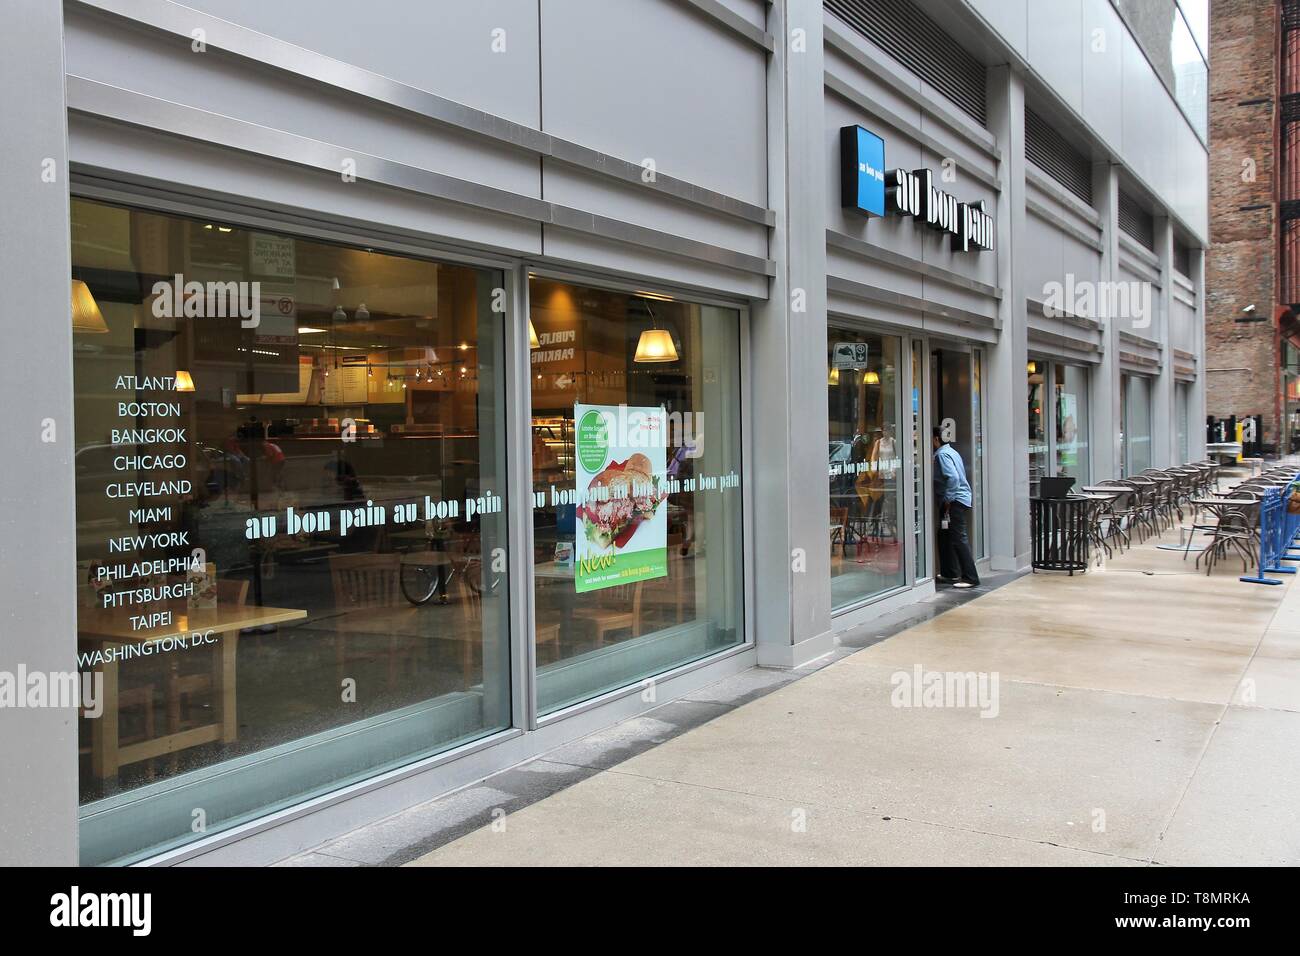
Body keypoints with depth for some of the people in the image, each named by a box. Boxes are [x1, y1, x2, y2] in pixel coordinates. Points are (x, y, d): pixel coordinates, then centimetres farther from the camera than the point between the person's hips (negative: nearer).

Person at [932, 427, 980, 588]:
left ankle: (970, 578, -12)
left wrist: (947, 499, -18)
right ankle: (949, 572, 28)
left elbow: (953, 478, -25)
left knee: (959, 539, -11)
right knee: (944, 537, 19)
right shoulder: (950, 451, 18)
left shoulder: (942, 454, -13)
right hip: (958, 500, 11)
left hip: (954, 501, -11)